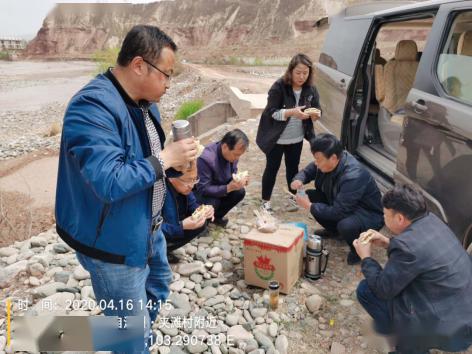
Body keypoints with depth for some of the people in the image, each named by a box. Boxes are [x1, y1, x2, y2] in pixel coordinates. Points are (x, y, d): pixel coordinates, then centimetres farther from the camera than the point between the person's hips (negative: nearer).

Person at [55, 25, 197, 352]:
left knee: (159, 286, 32)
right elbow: (109, 183, -36)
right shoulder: (92, 107, -28)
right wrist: (165, 159, -26)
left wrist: (175, 166, -5)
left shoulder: (144, 100, 2)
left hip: (148, 228, 10)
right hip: (112, 241, -10)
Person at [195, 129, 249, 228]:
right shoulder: (206, 158, -36)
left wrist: (240, 179, -19)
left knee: (240, 192, -14)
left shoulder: (233, 152, -14)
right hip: (199, 191, -6)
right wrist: (228, 188, -41)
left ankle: (217, 216, 8)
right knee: (213, 203, -34)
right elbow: (203, 189, -34)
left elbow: (233, 174, 4)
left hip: (217, 187, 7)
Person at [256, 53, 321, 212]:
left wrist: (315, 114, -22)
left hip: (297, 138, 5)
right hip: (276, 138, -4)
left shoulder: (311, 89, -4)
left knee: (293, 167, 19)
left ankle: (293, 195, 37)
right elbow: (271, 112, -21)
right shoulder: (279, 87, -19)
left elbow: (317, 111, 2)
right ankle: (265, 200, 22)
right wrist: (292, 112, -35)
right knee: (272, 168, 7)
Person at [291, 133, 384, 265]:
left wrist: (309, 206, -26)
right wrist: (299, 180, -18)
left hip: (369, 215, -8)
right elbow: (308, 171, 4)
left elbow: (338, 212, -34)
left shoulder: (353, 176, -36)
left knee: (345, 225, -38)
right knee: (311, 196, -7)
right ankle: (333, 230, 18)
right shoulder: (327, 162, -14)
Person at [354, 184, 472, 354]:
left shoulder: (407, 246, -28)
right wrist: (387, 243, 7)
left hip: (449, 328, -9)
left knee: (365, 289, -4)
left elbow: (383, 290, -16)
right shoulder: (431, 220, -3)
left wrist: (366, 258, -2)